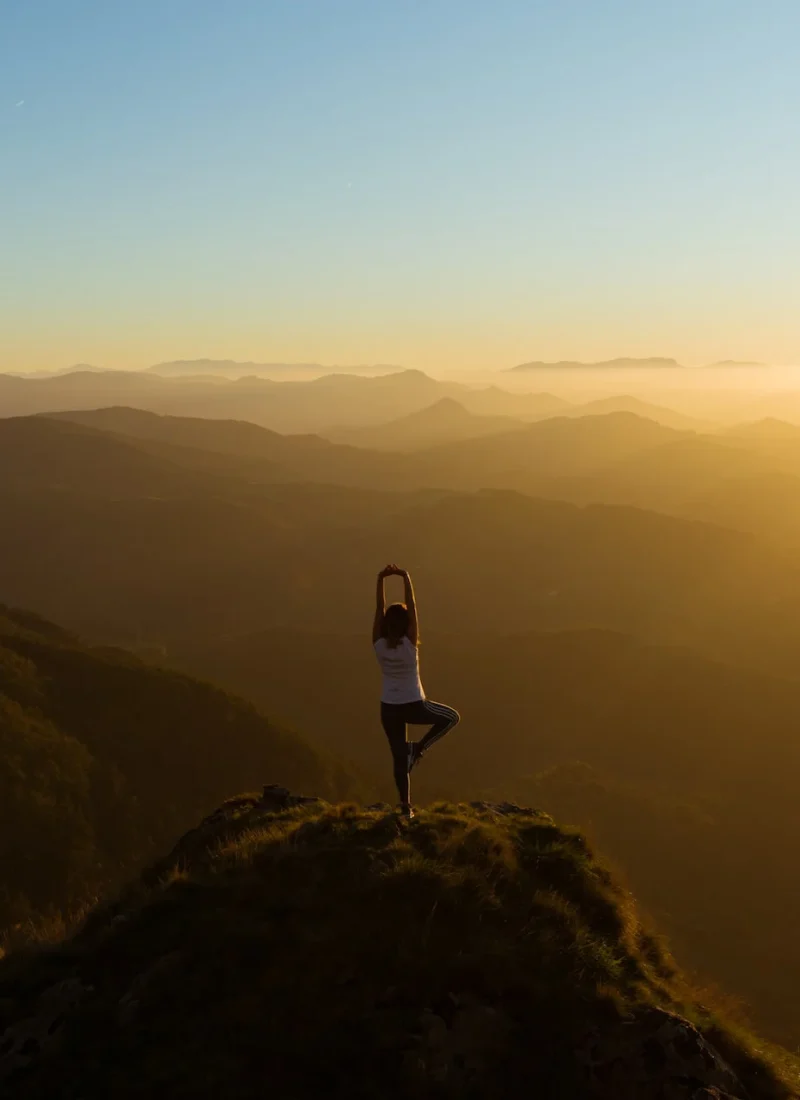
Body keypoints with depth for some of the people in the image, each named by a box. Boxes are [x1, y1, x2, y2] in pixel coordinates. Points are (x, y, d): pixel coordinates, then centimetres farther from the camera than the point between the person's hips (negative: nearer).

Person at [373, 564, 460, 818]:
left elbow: (379, 609, -11)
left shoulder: (379, 644, -12)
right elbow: (412, 608, -19)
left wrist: (380, 580, -13)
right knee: (451, 717, 20)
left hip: (389, 708, 4)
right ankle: (419, 748, 7)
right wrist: (406, 578, -19)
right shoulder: (410, 644, -19)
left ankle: (406, 807, 18)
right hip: (414, 706, -3)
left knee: (399, 757, 13)